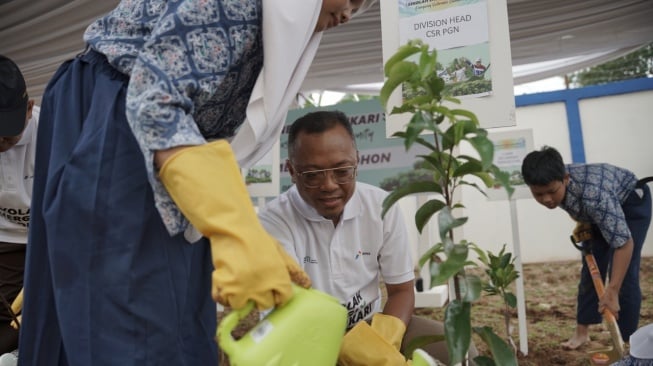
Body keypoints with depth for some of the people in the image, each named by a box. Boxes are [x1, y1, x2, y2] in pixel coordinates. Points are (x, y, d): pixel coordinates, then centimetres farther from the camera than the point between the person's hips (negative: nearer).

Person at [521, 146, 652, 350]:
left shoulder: (593, 194, -46)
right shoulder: (553, 184, -27)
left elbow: (624, 242, -41)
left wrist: (612, 292, -41)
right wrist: (582, 223, -5)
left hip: (632, 202, -6)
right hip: (598, 210, 6)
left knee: (625, 275, -11)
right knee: (590, 269, 5)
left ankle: (627, 341, 2)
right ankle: (582, 333, 14)